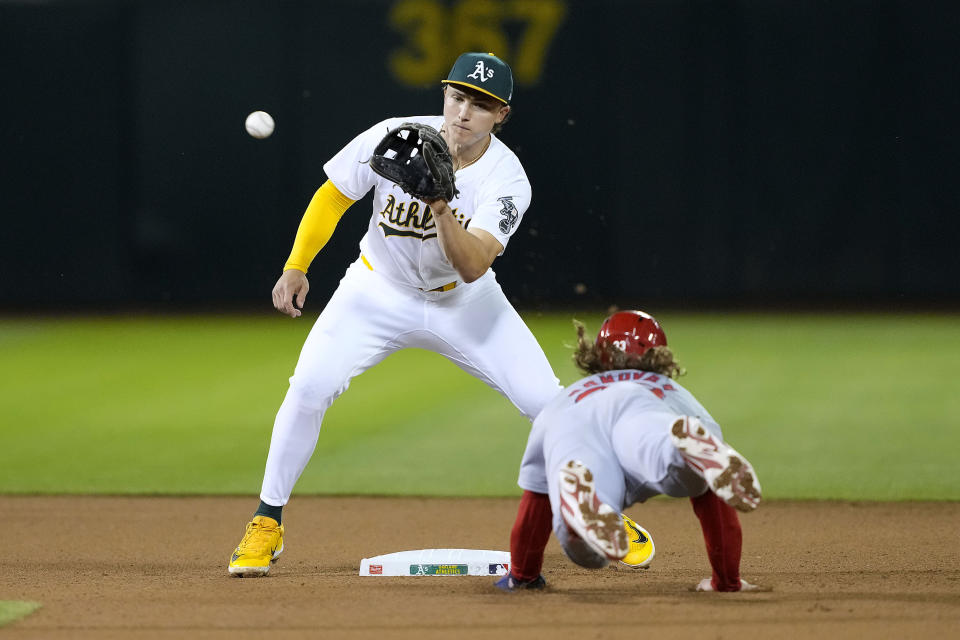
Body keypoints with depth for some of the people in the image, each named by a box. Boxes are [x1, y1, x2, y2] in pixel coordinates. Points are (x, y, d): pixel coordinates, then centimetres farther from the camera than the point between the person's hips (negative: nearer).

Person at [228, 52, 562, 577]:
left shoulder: (507, 179, -22)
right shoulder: (394, 138, -20)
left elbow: (471, 267, -35)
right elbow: (333, 197, -4)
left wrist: (442, 204, -49)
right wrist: (295, 267, -13)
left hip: (464, 301, 0)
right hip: (379, 292, 0)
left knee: (546, 401, -12)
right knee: (309, 387, -20)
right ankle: (266, 524, -4)